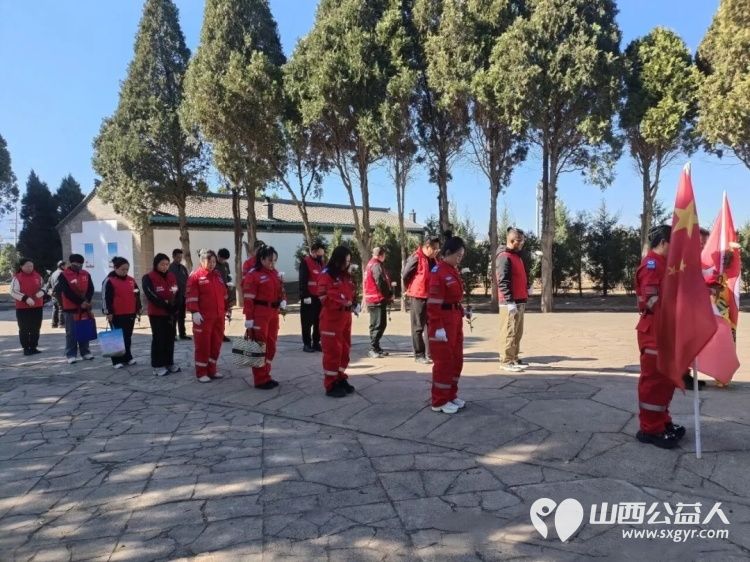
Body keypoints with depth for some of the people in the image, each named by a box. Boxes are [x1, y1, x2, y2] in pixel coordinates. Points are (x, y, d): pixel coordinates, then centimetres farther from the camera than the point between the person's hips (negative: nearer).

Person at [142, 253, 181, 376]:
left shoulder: (172, 276, 9)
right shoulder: (148, 278, -8)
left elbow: (178, 293, 3)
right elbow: (151, 296, -18)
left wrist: (176, 306, -16)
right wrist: (167, 305, -22)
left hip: (172, 314, 5)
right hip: (156, 314, -5)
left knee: (170, 339, 11)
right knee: (158, 339, -1)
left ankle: (169, 363, 21)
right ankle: (158, 366, 6)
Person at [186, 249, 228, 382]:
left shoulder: (218, 275, 14)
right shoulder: (195, 276, -7)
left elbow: (224, 294, 20)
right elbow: (191, 296, -14)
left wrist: (225, 310, 18)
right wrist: (194, 312, -22)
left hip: (218, 317, 7)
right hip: (203, 317, -6)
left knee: (216, 343, 10)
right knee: (203, 344, -1)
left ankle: (212, 370, 22)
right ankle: (201, 373, 8)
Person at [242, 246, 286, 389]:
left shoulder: (275, 274, 12)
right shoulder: (252, 275, -11)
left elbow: (280, 290, 22)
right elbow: (248, 299, -14)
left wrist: (283, 301, 1)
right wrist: (249, 318, -17)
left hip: (273, 314, 8)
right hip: (259, 315, -8)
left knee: (271, 346, 13)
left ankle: (266, 376, 25)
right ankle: (260, 380, 6)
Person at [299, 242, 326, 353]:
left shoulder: (320, 262, 15)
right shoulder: (305, 262, -10)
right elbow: (303, 281, -16)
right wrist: (305, 296, -21)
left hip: (319, 297, 8)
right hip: (309, 297, -7)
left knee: (318, 322, 11)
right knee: (307, 322, -1)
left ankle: (316, 343, 19)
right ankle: (307, 344, 6)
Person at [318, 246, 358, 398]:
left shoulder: (347, 275, 12)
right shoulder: (326, 275, -12)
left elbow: (353, 293, 20)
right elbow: (325, 298, -21)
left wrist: (354, 304, 0)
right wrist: (344, 303, -22)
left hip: (346, 318, 8)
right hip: (331, 319, -8)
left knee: (345, 349, 14)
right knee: (332, 351, -4)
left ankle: (341, 379, 26)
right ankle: (331, 385, 4)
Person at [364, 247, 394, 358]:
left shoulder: (370, 264, 17)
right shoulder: (376, 265, -14)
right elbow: (381, 283, -21)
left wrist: (388, 294, 16)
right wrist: (389, 294, -9)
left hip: (372, 299, 10)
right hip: (378, 299, -10)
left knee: (376, 325, 15)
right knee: (379, 325, -9)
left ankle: (375, 348, 21)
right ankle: (374, 349, -10)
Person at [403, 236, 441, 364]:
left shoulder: (433, 260, 8)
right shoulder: (416, 258, -15)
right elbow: (405, 276, -11)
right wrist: (412, 290, 3)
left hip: (430, 297, 7)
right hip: (417, 297, -7)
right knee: (418, 327, 1)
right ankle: (419, 355, 8)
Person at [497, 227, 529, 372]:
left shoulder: (517, 256, 18)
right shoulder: (504, 257, -12)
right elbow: (503, 281, -19)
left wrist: (525, 296, 19)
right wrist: (509, 301, -23)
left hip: (520, 301, 10)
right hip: (510, 302, -10)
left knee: (517, 333, 13)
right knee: (509, 333, -6)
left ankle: (514, 359, 20)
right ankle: (506, 362, -2)